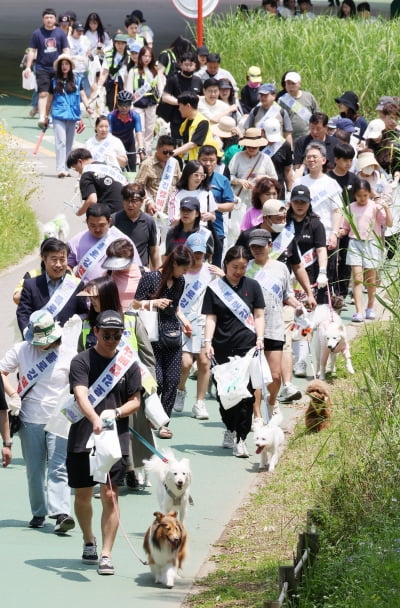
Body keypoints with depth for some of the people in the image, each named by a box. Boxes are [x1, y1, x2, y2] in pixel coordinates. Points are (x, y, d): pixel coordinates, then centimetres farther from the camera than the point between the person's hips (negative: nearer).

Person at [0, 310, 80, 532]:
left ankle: (61, 513, -18)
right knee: (34, 470, 9)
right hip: (30, 420, 3)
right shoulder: (21, 350, 0)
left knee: (58, 469, -11)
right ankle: (39, 513, 20)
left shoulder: (68, 354, -6)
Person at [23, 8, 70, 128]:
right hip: (42, 68, -2)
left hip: (57, 68, 2)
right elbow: (32, 51, 4)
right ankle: (42, 118, -23)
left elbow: (66, 50, 7)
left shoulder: (60, 33, 5)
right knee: (43, 93, -14)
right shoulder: (37, 33, 2)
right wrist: (28, 67, -1)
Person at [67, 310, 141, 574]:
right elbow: (81, 396, -18)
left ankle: (106, 555, -4)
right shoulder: (82, 362, -4)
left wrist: (116, 413, -14)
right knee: (83, 495, 11)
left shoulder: (129, 364, 5)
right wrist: (95, 419, -36)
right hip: (82, 439, 0)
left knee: (110, 496, -8)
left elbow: (135, 402, 7)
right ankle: (89, 542, 36)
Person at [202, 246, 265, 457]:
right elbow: (211, 318, 4)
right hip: (223, 347, 1)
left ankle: (240, 439, -9)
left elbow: (258, 315, 11)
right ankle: (230, 430, 28)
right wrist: (208, 341, -8)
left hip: (246, 345, -1)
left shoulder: (252, 286, 9)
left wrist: (259, 338, -2)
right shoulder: (215, 288, 7)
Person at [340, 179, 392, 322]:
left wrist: (386, 208, -21)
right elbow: (346, 228, 13)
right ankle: (359, 311, -15)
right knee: (357, 277, -9)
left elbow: (389, 223, -7)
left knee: (371, 278, 8)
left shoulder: (375, 207, -1)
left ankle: (370, 308, 27)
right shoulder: (350, 208, 6)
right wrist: (340, 232, -8)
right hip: (355, 243, 1)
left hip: (372, 244, -1)